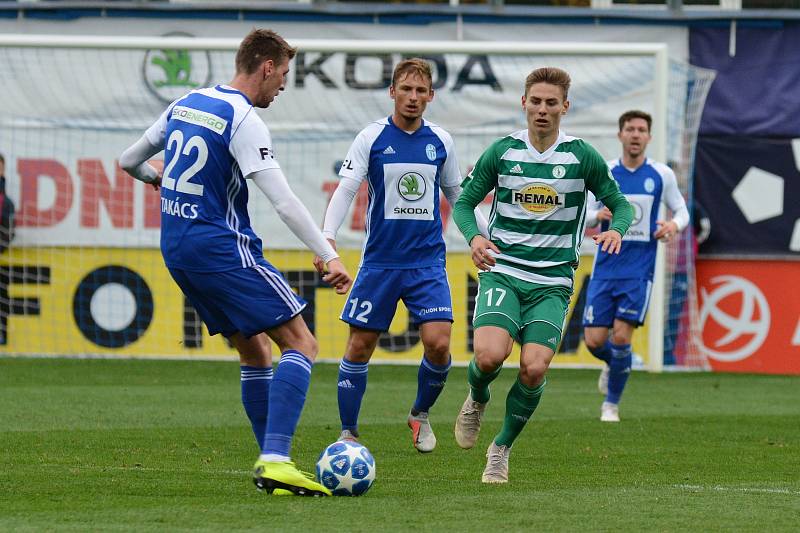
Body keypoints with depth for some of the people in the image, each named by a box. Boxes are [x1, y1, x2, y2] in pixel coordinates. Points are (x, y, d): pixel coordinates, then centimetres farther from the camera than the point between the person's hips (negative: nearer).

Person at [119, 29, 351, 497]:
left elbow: (129, 161, 23)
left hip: (176, 248, 9)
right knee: (301, 344, -9)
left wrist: (164, 181, 43)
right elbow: (283, 200, -19)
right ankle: (276, 461, -24)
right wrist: (329, 256, -19)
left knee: (255, 351, 18)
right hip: (223, 248, -9)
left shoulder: (184, 105, 11)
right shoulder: (243, 120, -13)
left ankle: (272, 463, 13)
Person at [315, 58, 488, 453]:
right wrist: (327, 236, -23)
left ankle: (421, 414, 14)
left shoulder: (441, 142, 6)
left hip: (428, 261, 1)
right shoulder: (371, 138, -2)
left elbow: (457, 196, 19)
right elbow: (345, 190, -8)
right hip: (380, 261, -1)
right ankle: (348, 433, 13)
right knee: (359, 346, 0)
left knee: (438, 343, -13)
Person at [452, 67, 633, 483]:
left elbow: (620, 204, 8)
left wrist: (616, 229, -15)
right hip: (502, 272, 0)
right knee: (489, 356, -24)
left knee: (534, 368, -16)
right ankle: (477, 400, 13)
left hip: (553, 281, 0)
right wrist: (474, 236, -12)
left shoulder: (582, 156, 1)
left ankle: (501, 449, 7)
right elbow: (464, 202, 10)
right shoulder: (502, 151, 3)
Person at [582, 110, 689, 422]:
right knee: (594, 340, -4)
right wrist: (598, 215, -16)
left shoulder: (662, 175, 2)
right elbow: (585, 217, 7)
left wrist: (675, 225, -12)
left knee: (621, 336, -12)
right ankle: (614, 364, 33)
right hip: (605, 267, 1)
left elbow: (681, 211, 12)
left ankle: (612, 404, 7)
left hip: (639, 270, -1)